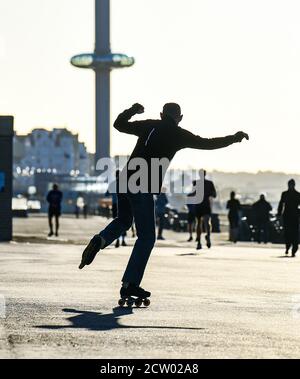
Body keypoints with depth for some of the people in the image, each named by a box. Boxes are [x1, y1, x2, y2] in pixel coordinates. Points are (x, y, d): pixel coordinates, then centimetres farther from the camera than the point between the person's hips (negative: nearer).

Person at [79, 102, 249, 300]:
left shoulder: (149, 126, 13)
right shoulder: (178, 135, 1)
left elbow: (119, 124, 24)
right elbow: (207, 144, 4)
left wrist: (132, 110, 41)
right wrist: (234, 138, 16)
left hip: (125, 181, 6)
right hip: (144, 188, -6)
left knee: (123, 221, 30)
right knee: (147, 237, 3)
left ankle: (100, 240, 1)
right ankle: (130, 284, -3)